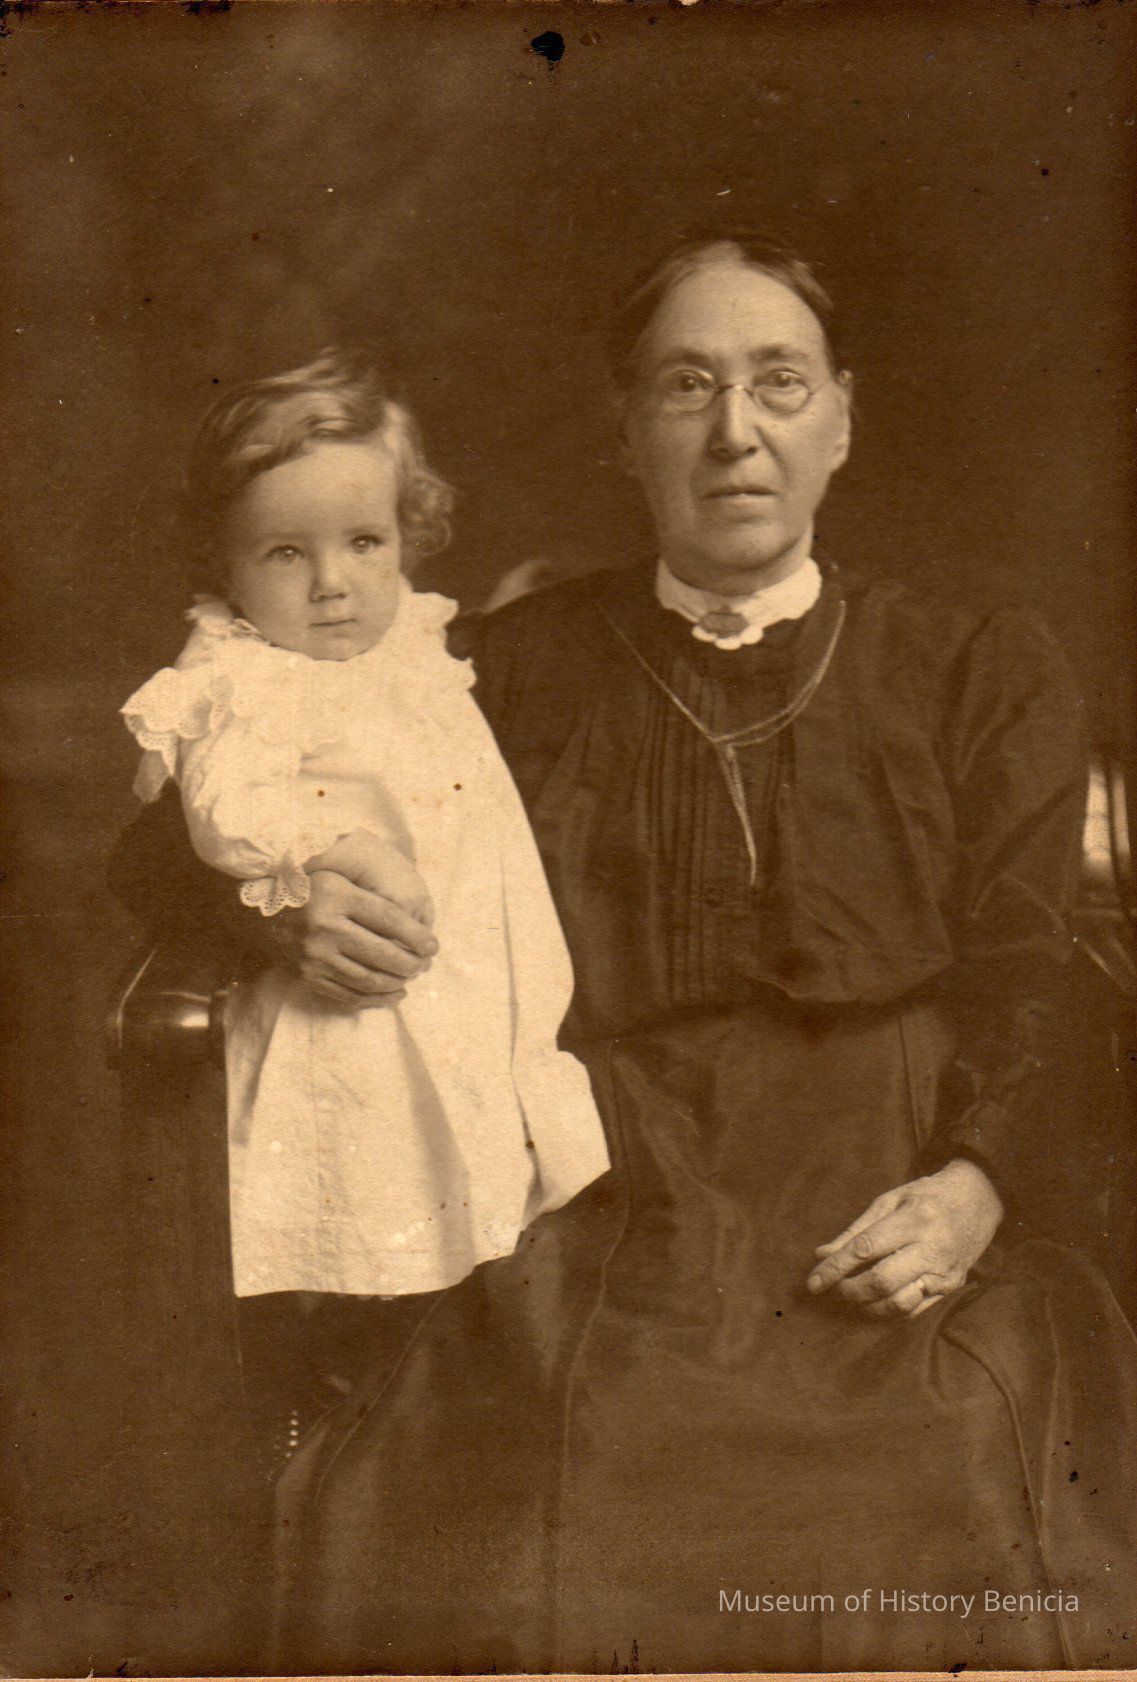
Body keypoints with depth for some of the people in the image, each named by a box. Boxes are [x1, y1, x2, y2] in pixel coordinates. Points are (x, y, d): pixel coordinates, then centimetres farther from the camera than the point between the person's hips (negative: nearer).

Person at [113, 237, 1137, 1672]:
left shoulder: (983, 673, 14)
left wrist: (973, 1185, -10)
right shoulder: (511, 675, 13)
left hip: (884, 1249, 1)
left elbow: (1019, 971, 8)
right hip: (602, 1222, 0)